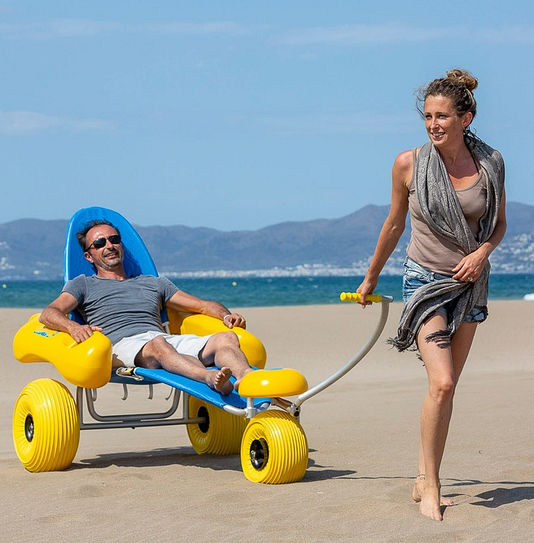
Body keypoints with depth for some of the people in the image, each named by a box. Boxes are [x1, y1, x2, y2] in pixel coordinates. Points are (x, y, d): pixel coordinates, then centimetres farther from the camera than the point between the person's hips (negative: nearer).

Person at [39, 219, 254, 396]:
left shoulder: (154, 283, 35)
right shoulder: (84, 284, 25)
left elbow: (202, 305, 33)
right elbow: (49, 314, 7)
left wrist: (226, 316, 9)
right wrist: (73, 326, -18)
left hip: (170, 340, 4)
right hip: (121, 344, -4)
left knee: (226, 338, -24)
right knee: (157, 345, -40)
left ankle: (246, 377, -58)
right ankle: (211, 378, -68)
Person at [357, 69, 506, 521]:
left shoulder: (490, 163, -5)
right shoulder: (409, 164, -10)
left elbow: (499, 222, 10)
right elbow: (394, 224, 6)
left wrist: (483, 251, -11)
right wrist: (371, 277, 16)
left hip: (469, 283, 3)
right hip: (426, 280, -3)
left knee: (446, 386, 7)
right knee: (441, 384, -17)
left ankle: (424, 480, 18)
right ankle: (431, 487, -6)